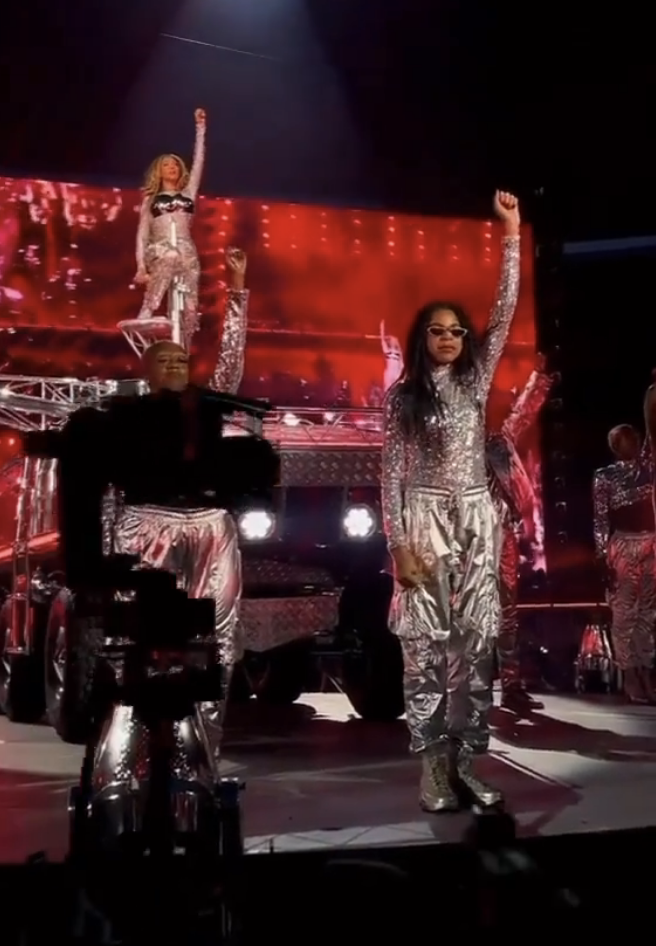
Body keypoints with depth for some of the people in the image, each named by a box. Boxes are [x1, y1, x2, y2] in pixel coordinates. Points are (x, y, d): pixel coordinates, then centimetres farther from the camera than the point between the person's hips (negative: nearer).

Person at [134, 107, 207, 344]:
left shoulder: (188, 194, 22)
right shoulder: (151, 199, 19)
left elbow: (199, 161, 17)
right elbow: (142, 234, 13)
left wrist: (200, 127, 12)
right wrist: (141, 266, 0)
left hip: (187, 254, 2)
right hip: (160, 254, -2)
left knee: (190, 310, -7)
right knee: (150, 306, -18)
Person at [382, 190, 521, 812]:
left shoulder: (476, 381, 9)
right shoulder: (402, 397, 1)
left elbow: (505, 312, 3)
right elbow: (391, 472, -2)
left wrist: (511, 234, -1)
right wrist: (397, 541, -10)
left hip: (477, 519, 3)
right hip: (424, 520, -3)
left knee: (476, 641, 3)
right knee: (426, 644, -2)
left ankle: (465, 760, 11)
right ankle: (433, 766, 6)